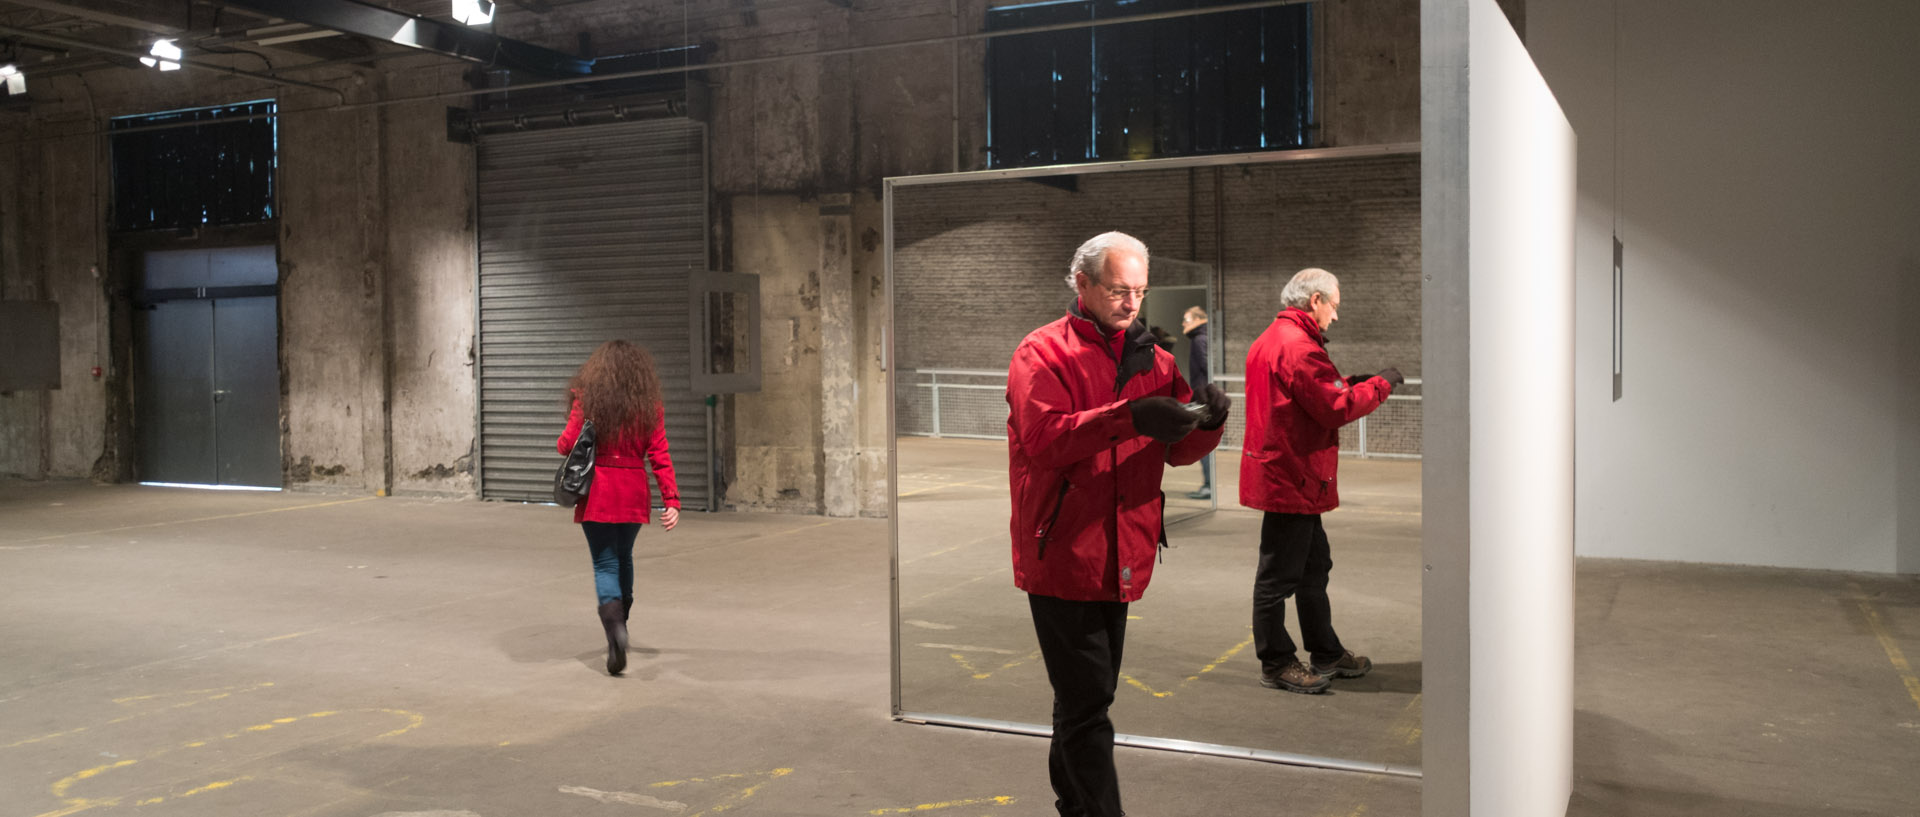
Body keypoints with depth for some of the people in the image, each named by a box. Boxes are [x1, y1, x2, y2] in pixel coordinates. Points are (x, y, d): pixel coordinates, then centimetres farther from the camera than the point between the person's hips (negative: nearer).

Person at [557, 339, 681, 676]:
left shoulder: (588, 401, -5)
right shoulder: (649, 407, -1)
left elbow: (567, 445, -5)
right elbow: (660, 458, -5)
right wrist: (671, 501, -5)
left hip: (597, 493, -2)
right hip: (634, 494, 2)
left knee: (605, 564, 3)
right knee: (623, 556, 23)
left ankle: (614, 626, -20)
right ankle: (620, 623, 34)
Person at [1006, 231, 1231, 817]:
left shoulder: (1151, 357, 12)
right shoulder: (1043, 352, -6)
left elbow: (1178, 451, 11)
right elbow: (1042, 438, -22)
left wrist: (1206, 421, -12)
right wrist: (1130, 417, -32)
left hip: (1122, 559, 6)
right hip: (1062, 554, -6)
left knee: (1088, 695, 19)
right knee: (1086, 704, -7)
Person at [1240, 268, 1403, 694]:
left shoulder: (1270, 340, 15)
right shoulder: (1299, 346, -20)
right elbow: (1335, 409, -21)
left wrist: (1347, 384, 10)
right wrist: (1379, 385, -8)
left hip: (1286, 477, 11)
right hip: (1292, 478, -11)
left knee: (1314, 566, 19)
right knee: (1279, 574, -1)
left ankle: (1326, 653, 30)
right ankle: (1276, 664, 9)